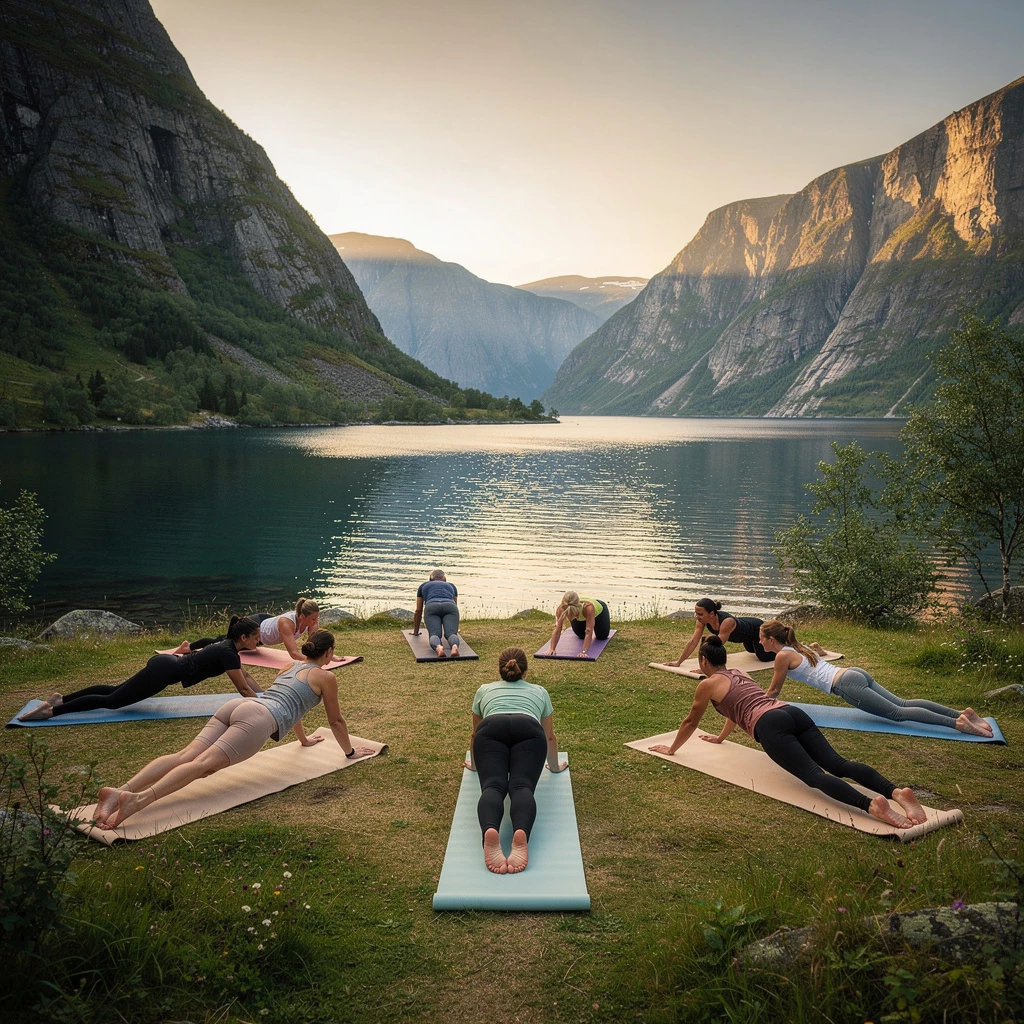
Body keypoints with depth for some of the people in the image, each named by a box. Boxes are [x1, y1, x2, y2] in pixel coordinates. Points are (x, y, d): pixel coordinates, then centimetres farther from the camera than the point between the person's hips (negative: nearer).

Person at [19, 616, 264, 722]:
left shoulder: (227, 645, 11)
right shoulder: (228, 653, -17)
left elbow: (245, 675, 21)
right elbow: (243, 688, -15)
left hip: (163, 663, 9)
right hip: (163, 671, -9)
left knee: (116, 691, 20)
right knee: (112, 701, -6)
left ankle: (62, 698, 21)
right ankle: (52, 710, -8)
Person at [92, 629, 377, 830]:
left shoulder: (291, 666, 37)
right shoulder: (326, 677, 16)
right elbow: (335, 720, 24)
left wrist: (304, 739, 66)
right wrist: (350, 751, 40)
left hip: (238, 705, 7)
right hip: (258, 719, -7)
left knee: (184, 756, -11)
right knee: (204, 764, -24)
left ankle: (122, 789, -32)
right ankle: (138, 799, -45)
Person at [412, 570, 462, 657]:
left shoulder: (424, 586, 35)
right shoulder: (451, 586, 37)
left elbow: (418, 611, 37)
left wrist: (415, 631, 46)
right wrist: (454, 627, 60)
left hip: (432, 608, -1)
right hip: (450, 608, 1)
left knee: (434, 635, -17)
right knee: (451, 633, -16)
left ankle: (438, 647, -53)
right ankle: (455, 646, -52)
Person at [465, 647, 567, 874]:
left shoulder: (485, 690, 39)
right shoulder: (539, 691, 38)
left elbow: (475, 733, 50)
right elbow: (550, 736, 47)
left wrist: (474, 764, 66)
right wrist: (555, 766, 64)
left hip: (491, 730, 0)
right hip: (529, 731, 0)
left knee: (492, 786, -20)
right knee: (522, 787, -19)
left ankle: (490, 832, -54)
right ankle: (521, 834, -53)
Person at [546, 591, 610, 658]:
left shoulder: (588, 607, -51)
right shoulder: (561, 609, -41)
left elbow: (589, 634, -50)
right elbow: (557, 631, -39)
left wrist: (584, 652, -58)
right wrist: (551, 649, -48)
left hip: (599, 608, -2)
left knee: (602, 636, 11)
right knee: (581, 636, 16)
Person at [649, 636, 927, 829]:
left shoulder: (707, 684, 15)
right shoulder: (739, 673, 36)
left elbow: (690, 722, 27)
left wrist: (671, 749, 42)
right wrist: (720, 738, 68)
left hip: (770, 726, -7)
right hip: (793, 713, 7)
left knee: (814, 775, -23)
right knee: (837, 763, -9)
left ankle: (871, 804, -48)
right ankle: (896, 791, -33)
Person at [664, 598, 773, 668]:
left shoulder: (727, 622, -48)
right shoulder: (702, 619, -29)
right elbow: (692, 642, -25)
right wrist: (678, 662, -28)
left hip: (756, 628, -7)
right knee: (751, 649, 33)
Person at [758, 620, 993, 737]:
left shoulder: (783, 656, -4)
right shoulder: (797, 647, 21)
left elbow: (774, 690, 3)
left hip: (847, 684, -8)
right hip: (854, 674, 8)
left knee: (897, 713, -13)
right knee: (902, 704, 3)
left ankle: (956, 723, -24)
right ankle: (961, 713, -6)